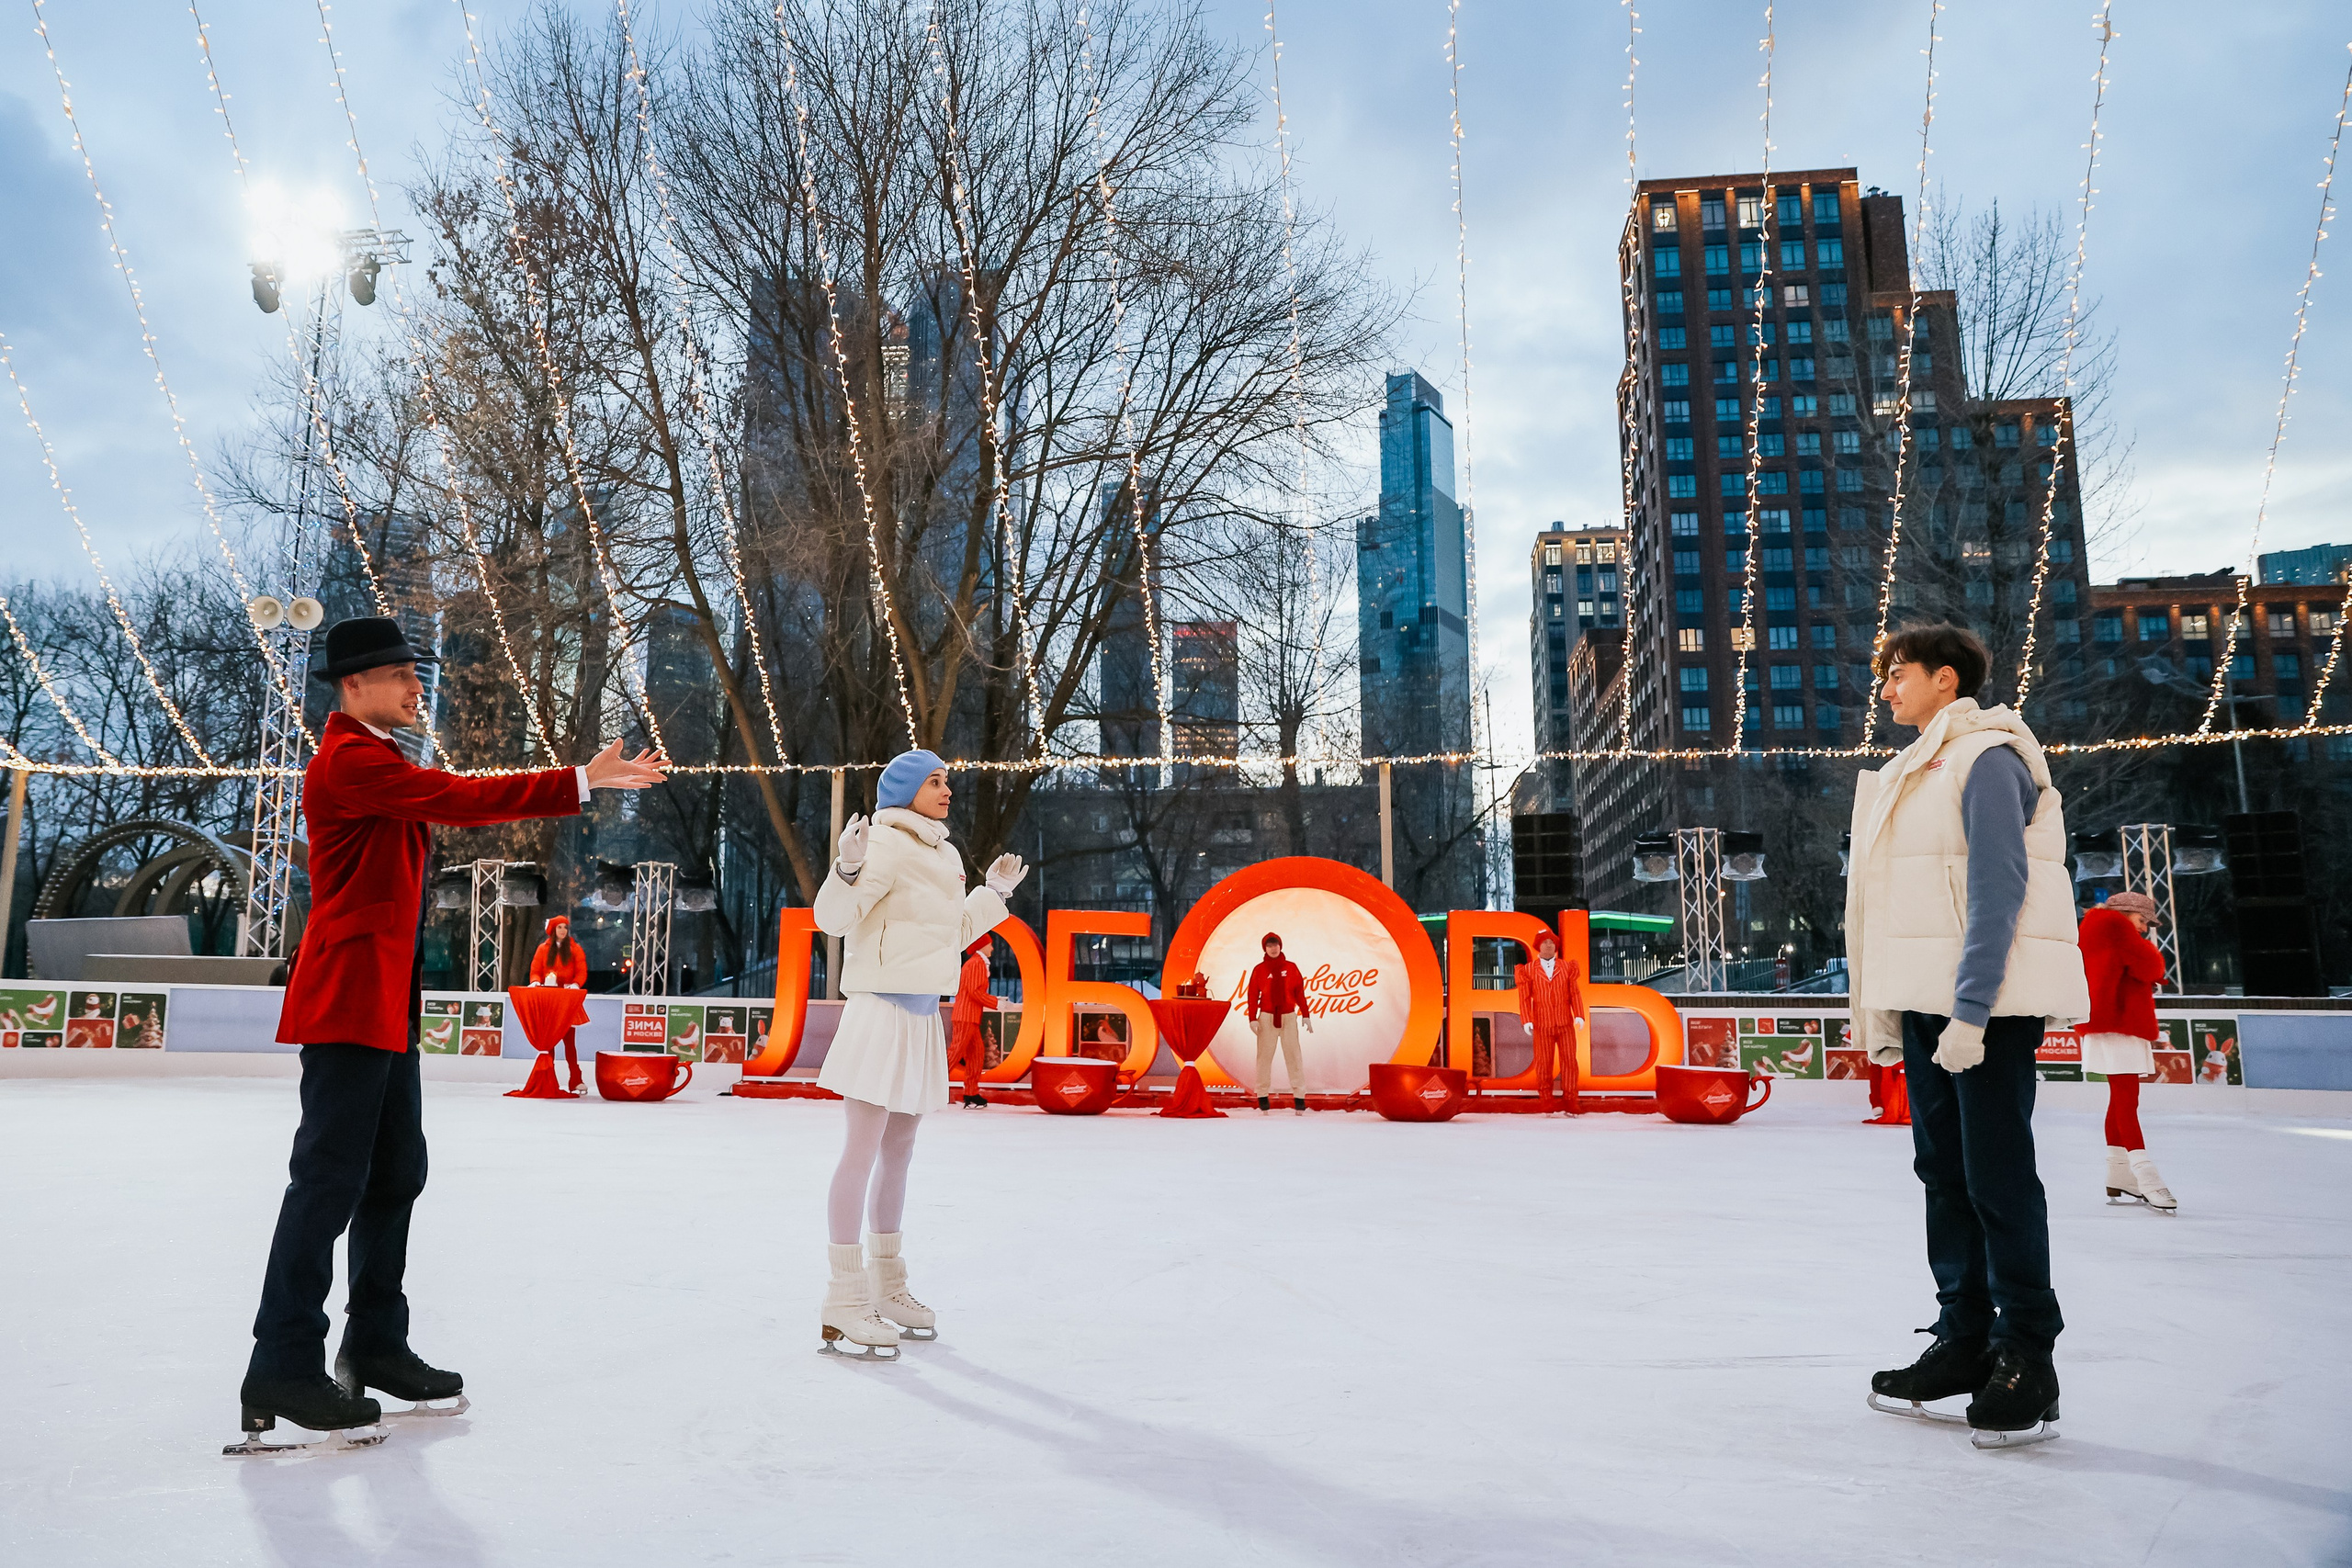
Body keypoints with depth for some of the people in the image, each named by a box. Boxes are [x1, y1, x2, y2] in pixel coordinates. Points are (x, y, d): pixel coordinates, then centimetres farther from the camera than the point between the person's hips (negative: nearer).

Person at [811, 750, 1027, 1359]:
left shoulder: (943, 856, 17)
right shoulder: (887, 843, -9)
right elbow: (833, 918, -17)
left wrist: (994, 893, 23)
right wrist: (849, 868, -34)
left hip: (922, 1017, 9)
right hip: (881, 1008, -9)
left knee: (898, 1152, 15)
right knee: (862, 1153, -8)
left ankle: (887, 1287, 25)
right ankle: (843, 1306, -5)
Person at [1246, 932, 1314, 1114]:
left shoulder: (1291, 967, 5)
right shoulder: (1259, 969, 3)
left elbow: (1300, 992, 6)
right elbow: (1253, 995, 0)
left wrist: (1305, 1015, 2)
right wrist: (1252, 1018, -8)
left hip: (1289, 1017, 0)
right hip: (1267, 1017, 0)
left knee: (1293, 1055, -3)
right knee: (1264, 1055, -1)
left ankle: (1299, 1097, -3)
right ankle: (1263, 1096, 4)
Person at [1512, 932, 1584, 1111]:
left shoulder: (1566, 967, 9)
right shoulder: (1529, 970, 5)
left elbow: (1575, 993, 4)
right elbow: (1525, 998, 0)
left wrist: (1579, 1015, -8)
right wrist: (1527, 1020, -10)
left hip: (1565, 1023, 1)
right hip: (1542, 1025, -1)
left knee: (1569, 1061, -1)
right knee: (1544, 1064, 0)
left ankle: (1572, 1101, 3)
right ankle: (1546, 1103, 7)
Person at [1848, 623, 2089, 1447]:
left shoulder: (1987, 757, -8)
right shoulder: (1917, 770, 18)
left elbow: (1998, 889, -17)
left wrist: (1970, 1010, -22)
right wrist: (1886, 1012, 16)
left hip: (1988, 1004, -9)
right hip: (1929, 1001, 9)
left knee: (1997, 1175, -5)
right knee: (1943, 1171, 11)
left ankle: (2027, 1358, 5)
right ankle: (1963, 1340, 21)